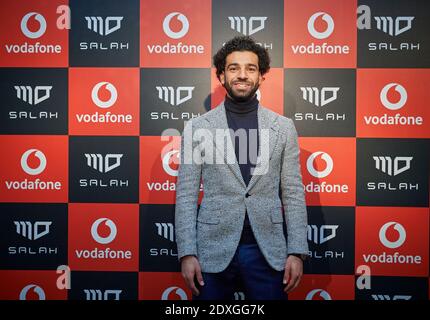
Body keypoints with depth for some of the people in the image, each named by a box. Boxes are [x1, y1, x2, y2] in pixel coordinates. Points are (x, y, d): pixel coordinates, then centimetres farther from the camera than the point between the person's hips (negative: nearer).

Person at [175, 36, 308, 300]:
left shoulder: (283, 127, 3)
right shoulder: (197, 127, 0)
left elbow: (293, 193, 3)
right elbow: (186, 194, 0)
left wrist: (297, 252, -2)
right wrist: (187, 252, -6)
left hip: (268, 251, 1)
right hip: (213, 251, 0)